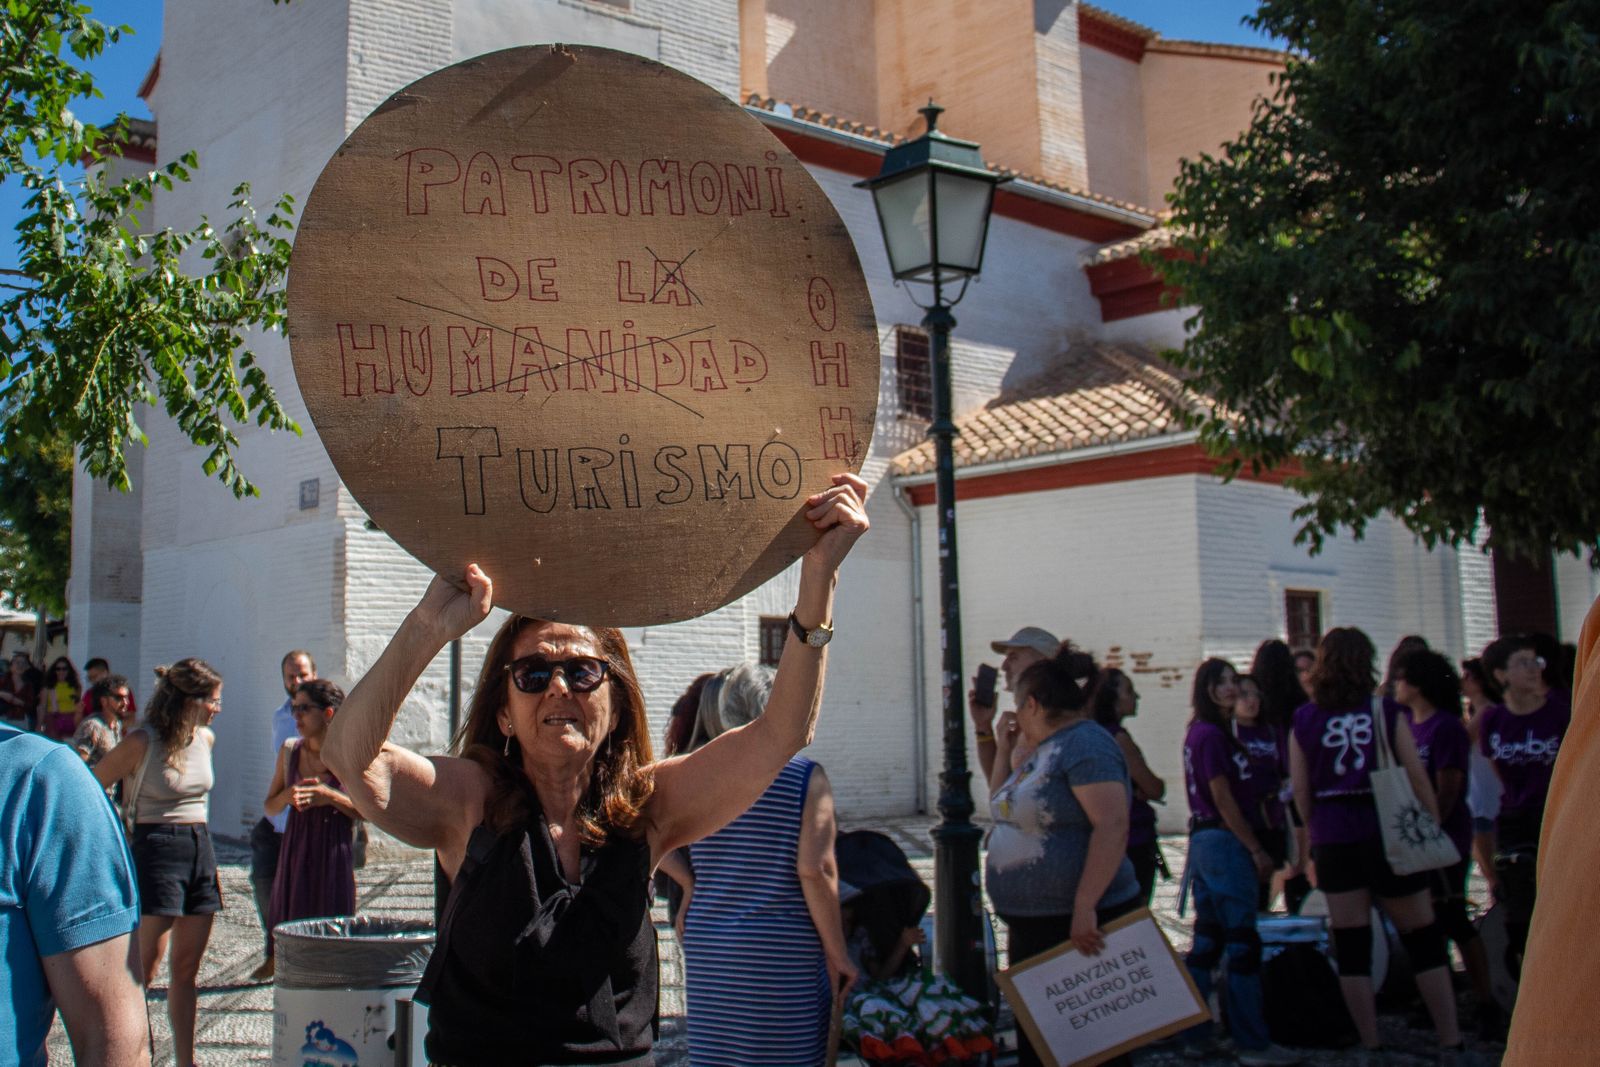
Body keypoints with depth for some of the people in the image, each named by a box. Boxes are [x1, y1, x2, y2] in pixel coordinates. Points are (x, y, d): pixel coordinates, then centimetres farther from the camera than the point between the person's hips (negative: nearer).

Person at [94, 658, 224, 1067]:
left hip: (201, 849, 6)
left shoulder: (206, 738, 8)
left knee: (186, 967, 10)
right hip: (157, 849, -6)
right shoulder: (142, 741, -12)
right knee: (146, 968, -8)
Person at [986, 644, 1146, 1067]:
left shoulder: (1085, 743, -16)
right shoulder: (1043, 750, 15)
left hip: (1078, 926, -10)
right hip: (1031, 926, 10)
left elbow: (1112, 826, -26)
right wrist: (1003, 749, 15)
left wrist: (1084, 907, -30)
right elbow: (1002, 807, 25)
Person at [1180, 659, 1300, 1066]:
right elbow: (1223, 799, -16)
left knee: (1207, 941, 12)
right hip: (1226, 841, -10)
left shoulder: (1201, 733, 15)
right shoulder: (1212, 735, -13)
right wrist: (1257, 850, -15)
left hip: (1204, 841, 10)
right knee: (1242, 942, -5)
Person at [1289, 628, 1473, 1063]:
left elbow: (1300, 790, 3)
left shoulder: (1304, 720, 2)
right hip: (1387, 833, -1)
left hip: (1333, 840, 1)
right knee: (1424, 940, 9)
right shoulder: (1386, 710, -2)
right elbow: (1416, 776, -2)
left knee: (1351, 947, 6)